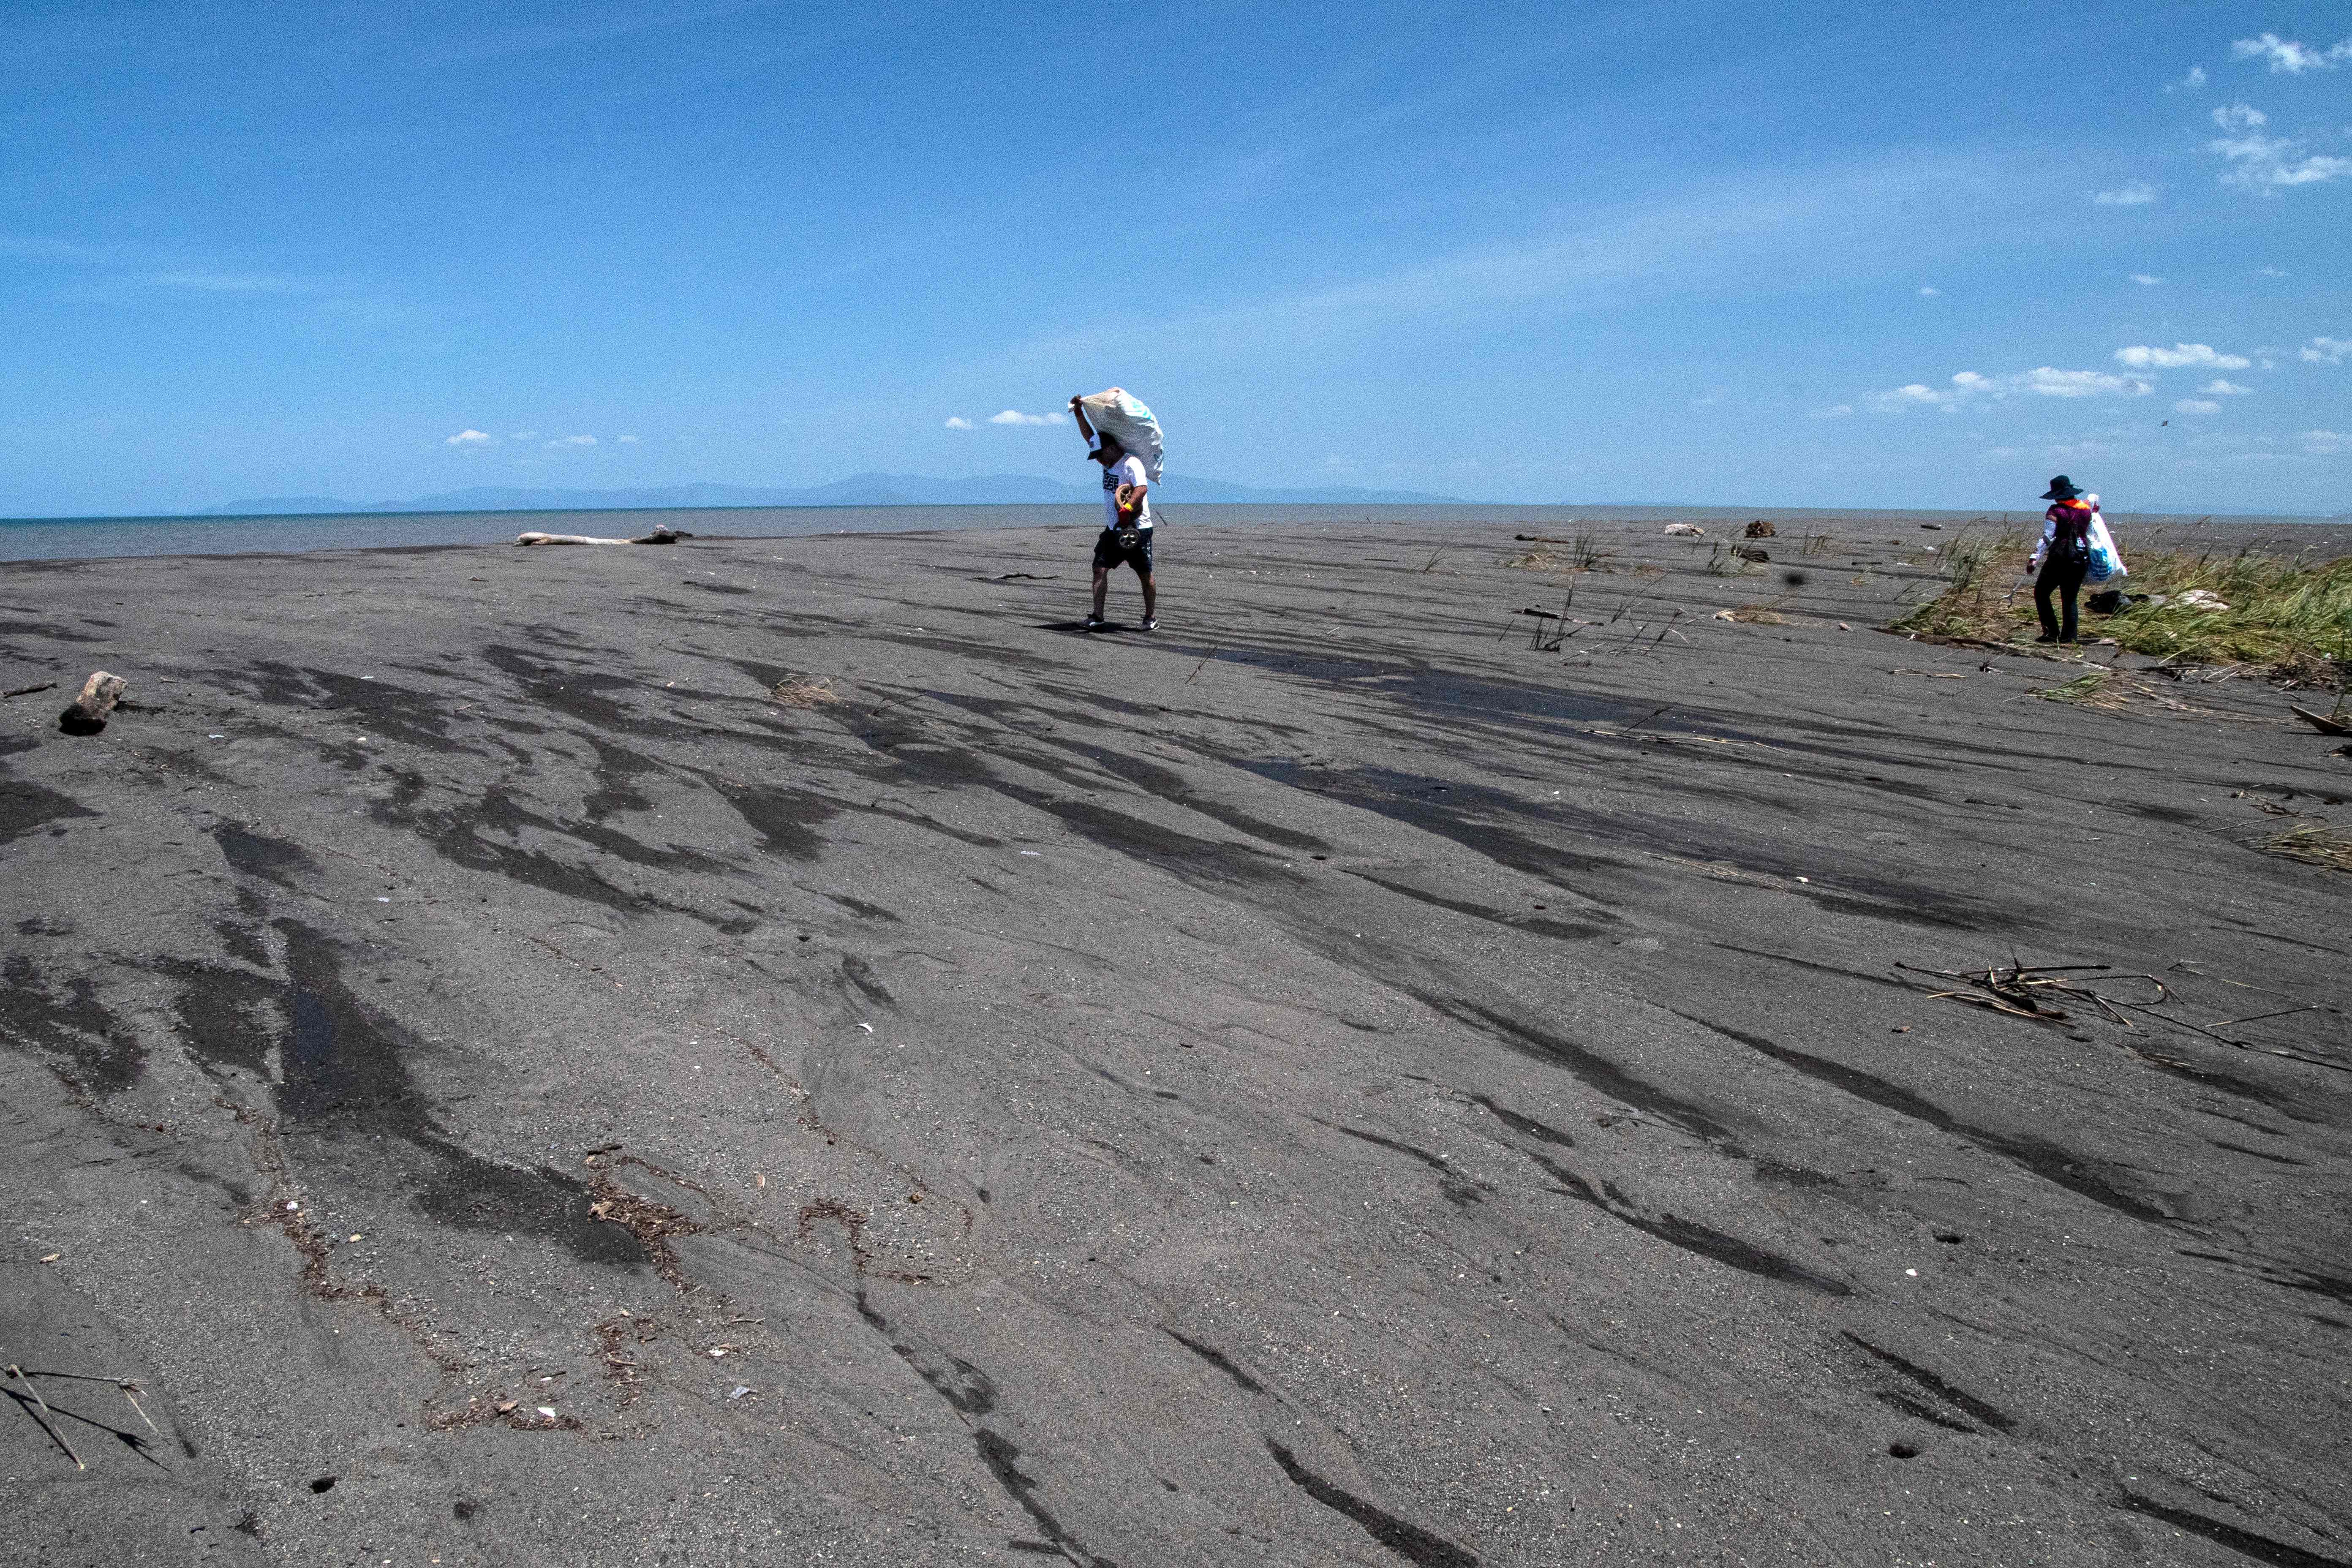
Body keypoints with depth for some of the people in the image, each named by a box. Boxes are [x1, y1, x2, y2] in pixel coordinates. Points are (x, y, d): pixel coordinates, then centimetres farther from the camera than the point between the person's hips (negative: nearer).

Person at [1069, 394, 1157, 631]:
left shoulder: (1131, 463, -14)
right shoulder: (1109, 461, 12)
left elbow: (1142, 489, -29)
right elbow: (1090, 437, 20)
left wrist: (1127, 508, -38)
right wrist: (1079, 413, 13)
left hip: (1137, 529, -8)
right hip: (1113, 530, 8)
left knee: (1145, 574, 3)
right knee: (1100, 568, -4)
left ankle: (1151, 618, 15)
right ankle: (1097, 617, -8)